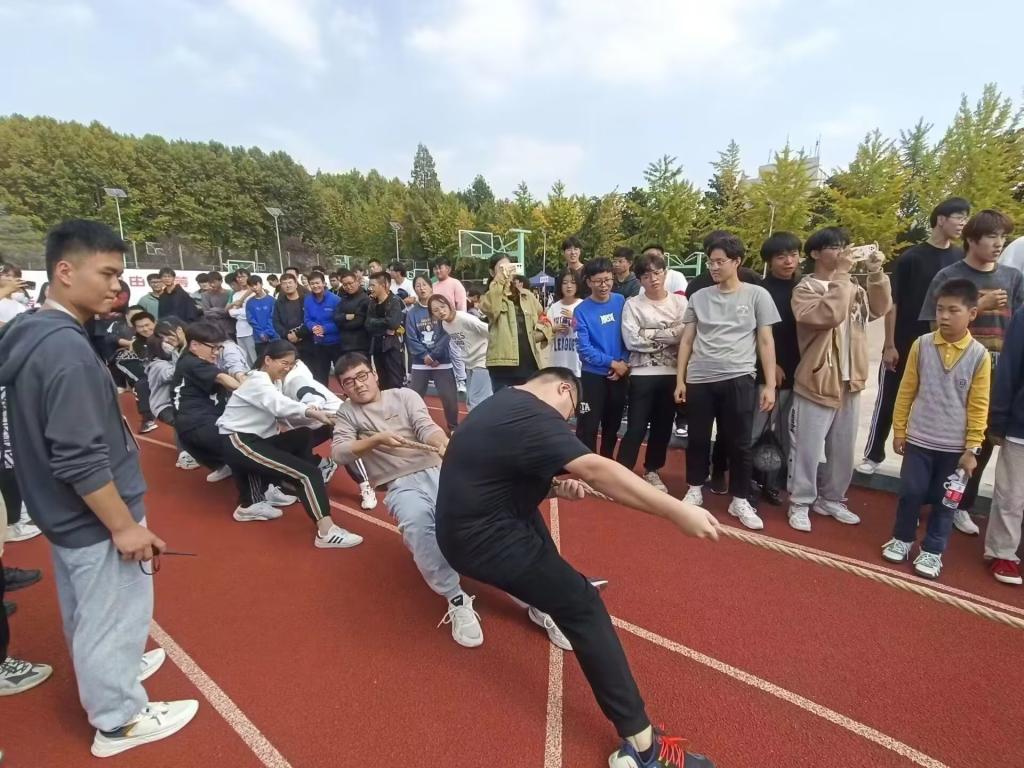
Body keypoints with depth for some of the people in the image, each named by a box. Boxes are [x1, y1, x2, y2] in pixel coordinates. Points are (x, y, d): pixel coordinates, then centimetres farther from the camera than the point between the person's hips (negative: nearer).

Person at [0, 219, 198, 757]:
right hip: (93, 517, -9)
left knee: (86, 612, 26)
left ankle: (108, 671, 48)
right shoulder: (66, 348, -27)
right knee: (114, 615, 9)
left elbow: (61, 440, 12)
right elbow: (79, 460, -28)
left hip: (63, 512, 9)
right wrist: (124, 525, -21)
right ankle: (118, 720, 28)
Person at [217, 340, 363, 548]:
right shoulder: (258, 382, -14)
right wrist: (312, 412, -49)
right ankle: (326, 531, -30)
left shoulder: (274, 381, 17)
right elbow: (278, 404, -35)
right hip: (238, 442, -9)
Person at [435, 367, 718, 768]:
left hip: (469, 521, 10)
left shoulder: (506, 403, 11)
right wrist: (675, 510, -28)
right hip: (482, 539, -10)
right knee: (583, 606, -8)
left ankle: (543, 593, 44)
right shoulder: (531, 416, -20)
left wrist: (557, 487, 2)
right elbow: (596, 469, -29)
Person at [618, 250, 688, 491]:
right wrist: (668, 335, -8)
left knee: (663, 425, 13)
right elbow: (632, 340, -12)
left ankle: (652, 470, 29)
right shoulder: (632, 304, 0)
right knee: (636, 427, -2)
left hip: (672, 373, 3)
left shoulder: (680, 302, 6)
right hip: (643, 374, -3)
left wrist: (650, 335, -12)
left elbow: (684, 335, -6)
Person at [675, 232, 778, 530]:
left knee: (739, 443, 6)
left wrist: (770, 385, -2)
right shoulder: (699, 297, 8)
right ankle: (695, 490, 28)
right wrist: (680, 379, 6)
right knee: (698, 439, 10)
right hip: (699, 380, 2)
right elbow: (686, 341, 10)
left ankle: (739, 500, 20)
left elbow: (766, 343, 3)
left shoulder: (757, 295, 3)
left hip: (738, 380, -2)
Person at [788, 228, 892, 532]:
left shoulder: (853, 287, 12)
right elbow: (829, 314, -24)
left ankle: (832, 499, 31)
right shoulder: (805, 289, -8)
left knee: (843, 449, 16)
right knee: (808, 449, 1)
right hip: (817, 382, -6)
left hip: (850, 382, 7)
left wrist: (876, 274, -8)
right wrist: (841, 275, -20)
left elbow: (880, 309, 2)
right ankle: (800, 503, 15)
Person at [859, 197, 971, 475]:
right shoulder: (911, 257, -6)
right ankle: (873, 454, 16)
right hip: (903, 345, -4)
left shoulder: (961, 259, 6)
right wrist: (889, 345, -12)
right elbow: (892, 303, -8)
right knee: (888, 400, 5)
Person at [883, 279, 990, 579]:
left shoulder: (979, 355, -7)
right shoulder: (922, 345, -4)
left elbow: (978, 406, -3)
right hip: (918, 439, 1)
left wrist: (972, 448, -4)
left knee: (944, 501, 11)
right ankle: (902, 538, 29)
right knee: (910, 492, 8)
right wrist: (898, 430, 3)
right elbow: (906, 391, 2)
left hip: (955, 446, 0)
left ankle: (932, 551, 26)